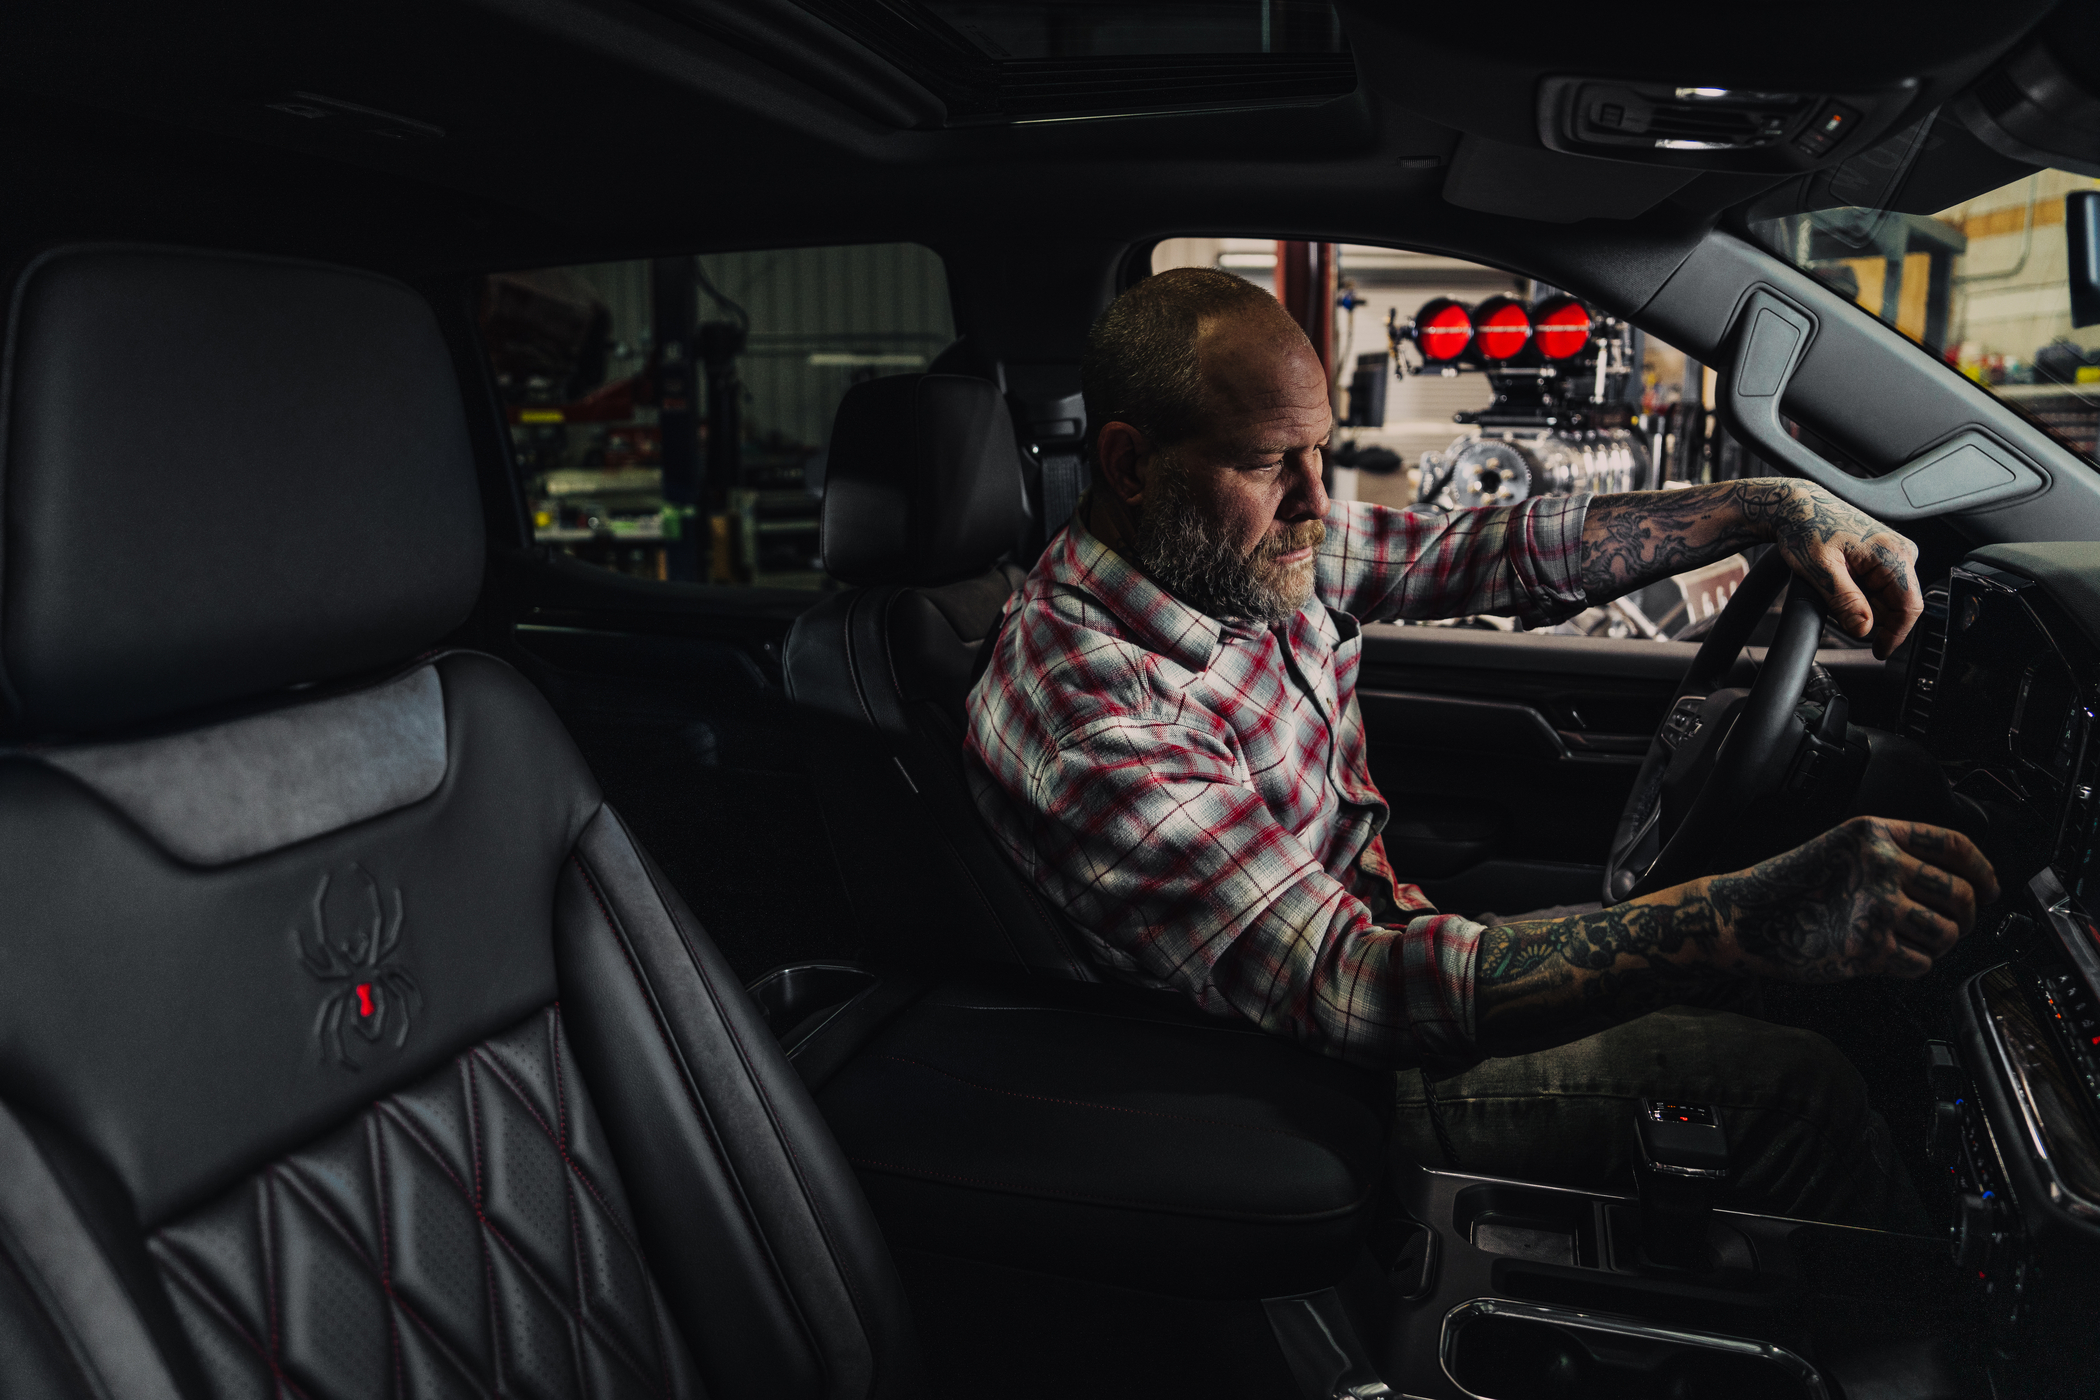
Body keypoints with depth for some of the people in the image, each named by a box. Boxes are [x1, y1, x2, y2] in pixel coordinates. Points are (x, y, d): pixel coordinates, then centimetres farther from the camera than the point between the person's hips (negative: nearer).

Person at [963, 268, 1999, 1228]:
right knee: (1793, 1093, -12)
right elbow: (1345, 989, -38)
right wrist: (1747, 921, -44)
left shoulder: (1259, 546, -6)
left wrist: (1777, 507, -5)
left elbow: (1510, 549, 4)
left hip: (1376, 937, 9)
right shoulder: (1085, 719, -32)